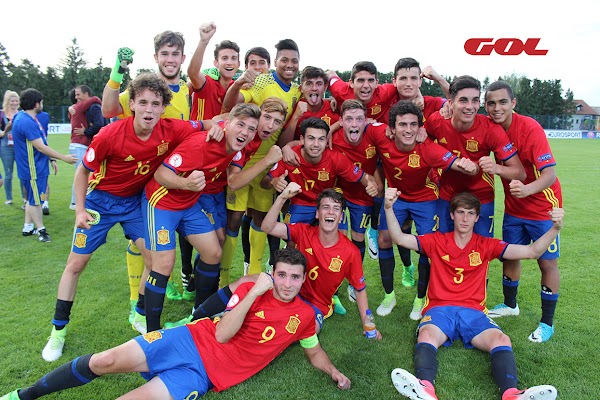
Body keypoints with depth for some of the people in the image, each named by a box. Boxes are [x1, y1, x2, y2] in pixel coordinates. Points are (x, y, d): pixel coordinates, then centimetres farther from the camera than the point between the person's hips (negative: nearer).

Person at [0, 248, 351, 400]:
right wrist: (254, 292, -20)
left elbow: (314, 351, 18)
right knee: (106, 361, -10)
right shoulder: (252, 289, -2)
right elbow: (222, 334, -12)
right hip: (192, 339, 1)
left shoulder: (304, 316, 2)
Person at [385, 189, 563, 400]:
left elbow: (532, 251, 8)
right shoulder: (437, 241, 12)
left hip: (473, 311, 2)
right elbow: (399, 238, 1)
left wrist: (555, 228, -9)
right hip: (439, 309, -2)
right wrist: (389, 208, -14)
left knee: (502, 341, -29)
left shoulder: (486, 245, 15)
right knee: (426, 335, -35)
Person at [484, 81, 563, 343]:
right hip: (513, 206, 5)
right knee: (509, 255, 13)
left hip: (542, 206, -5)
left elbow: (550, 174, -28)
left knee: (547, 262, 2)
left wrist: (527, 189, -48)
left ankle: (547, 323, 17)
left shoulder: (530, 128, -23)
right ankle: (510, 305, 35)